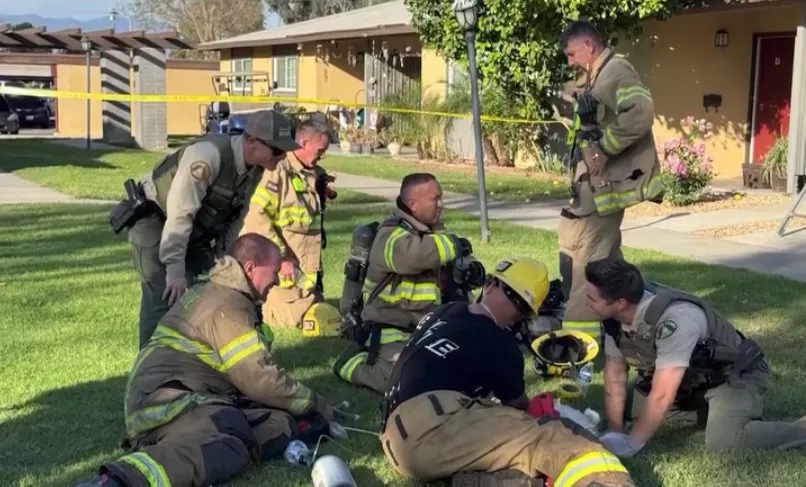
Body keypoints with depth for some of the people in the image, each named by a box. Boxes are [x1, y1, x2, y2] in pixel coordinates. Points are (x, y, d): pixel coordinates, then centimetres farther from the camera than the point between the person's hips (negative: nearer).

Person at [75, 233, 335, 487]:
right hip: (169, 400, -10)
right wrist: (314, 403, 4)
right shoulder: (228, 305, -7)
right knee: (224, 450, -40)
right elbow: (258, 378, -10)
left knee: (281, 423, -6)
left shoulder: (211, 292, 25)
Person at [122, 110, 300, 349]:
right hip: (155, 221, -8)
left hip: (195, 231, 8)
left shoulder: (255, 168, -7)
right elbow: (179, 214, -32)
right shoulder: (208, 156, -33)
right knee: (164, 297, -13)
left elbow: (236, 217, 4)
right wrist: (175, 269, -30)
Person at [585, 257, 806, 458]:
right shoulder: (614, 316, -14)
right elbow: (615, 371, -2)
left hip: (735, 374, -8)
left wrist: (631, 444, -29)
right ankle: (712, 410, 10)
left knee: (722, 442, -31)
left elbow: (662, 396, -37)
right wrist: (614, 432, -7)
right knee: (627, 406, 2)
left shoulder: (673, 321, -38)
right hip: (693, 377, 9)